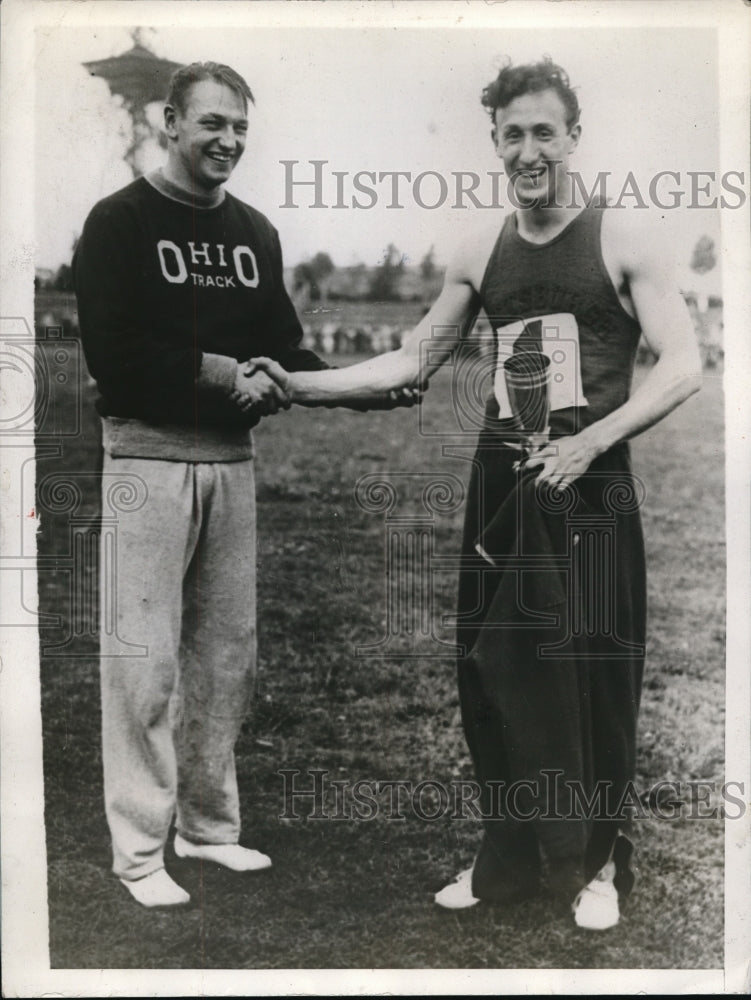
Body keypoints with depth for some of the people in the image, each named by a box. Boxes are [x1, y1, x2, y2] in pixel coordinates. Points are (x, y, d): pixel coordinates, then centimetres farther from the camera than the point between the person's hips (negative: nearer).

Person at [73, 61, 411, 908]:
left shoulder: (254, 232, 13)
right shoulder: (120, 221, -4)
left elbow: (283, 348, 13)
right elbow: (110, 351, -14)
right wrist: (219, 372, -15)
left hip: (230, 461, 6)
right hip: (146, 458, -6)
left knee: (227, 650, 11)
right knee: (144, 658, -2)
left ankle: (209, 824, 26)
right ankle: (138, 851, 10)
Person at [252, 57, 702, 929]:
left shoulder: (622, 239, -2)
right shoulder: (480, 255, 10)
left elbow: (684, 366, -7)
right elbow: (412, 361, 12)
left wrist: (590, 440, -18)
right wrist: (300, 384, 2)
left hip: (590, 488, -4)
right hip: (502, 487, 4)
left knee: (589, 677, 1)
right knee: (496, 672, 7)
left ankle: (594, 864, 19)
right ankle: (507, 859, 23)